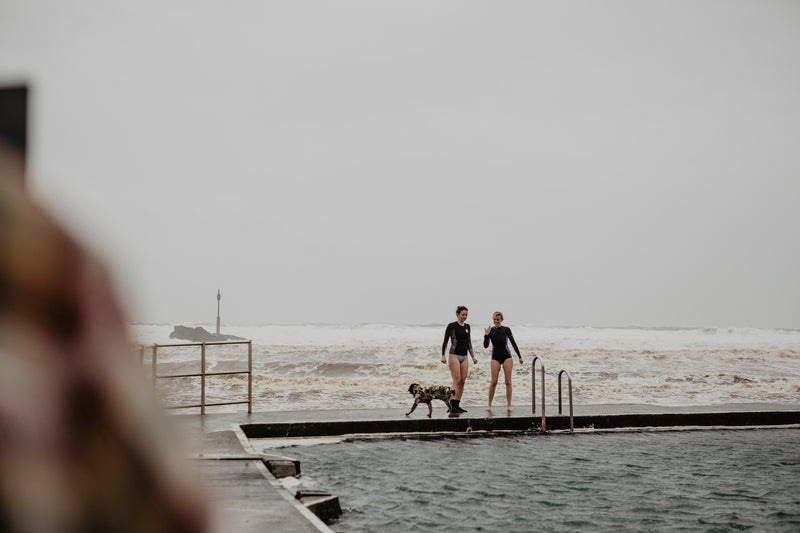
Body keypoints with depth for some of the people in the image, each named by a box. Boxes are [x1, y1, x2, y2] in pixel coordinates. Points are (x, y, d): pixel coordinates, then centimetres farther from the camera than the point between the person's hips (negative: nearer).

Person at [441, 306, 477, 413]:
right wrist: (443, 356, -13)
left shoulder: (467, 326, 13)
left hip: (464, 357, 6)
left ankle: (457, 405, 7)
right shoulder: (452, 326, -4)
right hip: (454, 355, -6)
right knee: (457, 380, -13)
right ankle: (452, 406, -15)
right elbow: (445, 342, -4)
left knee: (463, 381, 2)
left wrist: (473, 356, 17)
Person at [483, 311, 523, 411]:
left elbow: (513, 343, 4)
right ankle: (489, 405, 6)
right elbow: (486, 346, 0)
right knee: (494, 382, -5)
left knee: (508, 381, -4)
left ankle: (509, 405, 1)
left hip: (506, 357, -1)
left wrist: (519, 357, 4)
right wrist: (486, 335, -16)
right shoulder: (491, 331, 3)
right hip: (495, 358, 1)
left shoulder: (506, 330, -1)